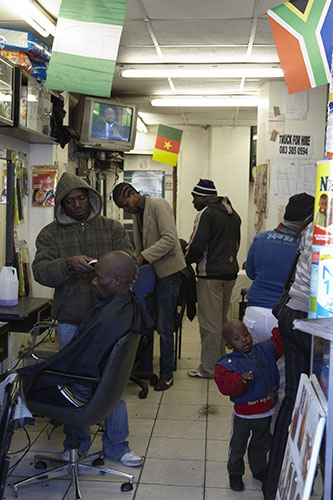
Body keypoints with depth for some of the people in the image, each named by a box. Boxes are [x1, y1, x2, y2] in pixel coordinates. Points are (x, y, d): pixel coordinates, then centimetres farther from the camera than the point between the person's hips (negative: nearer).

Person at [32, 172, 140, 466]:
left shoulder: (112, 228, 7)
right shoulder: (50, 234, 5)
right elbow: (40, 271, -9)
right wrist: (68, 264, -28)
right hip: (71, 321, 0)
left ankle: (117, 443, 18)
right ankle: (77, 442, 27)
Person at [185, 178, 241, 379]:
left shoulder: (206, 214, -12)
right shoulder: (233, 213, 14)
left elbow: (197, 247, -16)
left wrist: (186, 260, 1)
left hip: (211, 274, -9)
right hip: (230, 271, 9)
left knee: (210, 323, -2)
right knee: (221, 320, 18)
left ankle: (209, 369, 3)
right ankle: (220, 362, 26)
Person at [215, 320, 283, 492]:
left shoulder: (265, 349, -3)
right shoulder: (227, 363, -18)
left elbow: (279, 340, 5)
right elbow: (226, 386, -30)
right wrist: (240, 380, -47)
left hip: (267, 412, 4)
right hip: (244, 415, -4)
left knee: (262, 444, 24)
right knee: (238, 446, 15)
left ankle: (259, 470, 48)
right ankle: (235, 473, 38)